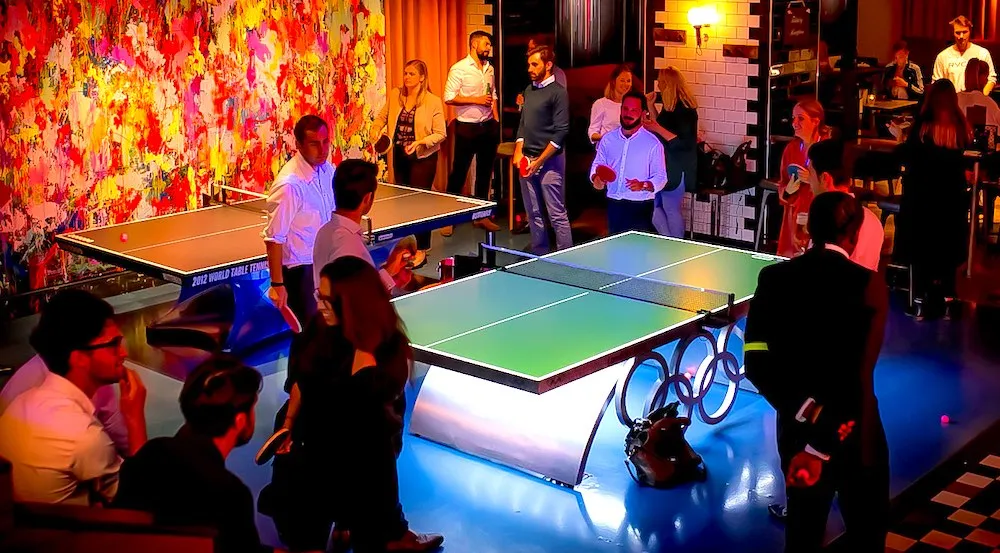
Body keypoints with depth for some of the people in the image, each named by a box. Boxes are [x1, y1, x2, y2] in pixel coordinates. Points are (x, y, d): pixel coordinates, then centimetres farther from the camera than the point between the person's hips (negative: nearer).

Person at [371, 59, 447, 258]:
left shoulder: (433, 102, -12)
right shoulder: (395, 95, 2)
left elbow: (440, 134, -12)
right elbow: (382, 116, 15)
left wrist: (420, 142, -25)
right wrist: (376, 130, -4)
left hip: (423, 158, -6)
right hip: (400, 156, 6)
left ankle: (422, 250, 8)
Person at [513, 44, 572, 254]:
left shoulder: (558, 93, -8)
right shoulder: (529, 90, 15)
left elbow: (561, 132, -12)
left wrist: (539, 161, -15)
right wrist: (518, 151, 4)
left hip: (549, 161, -7)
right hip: (527, 159, 7)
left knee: (557, 214, -5)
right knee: (533, 213, 12)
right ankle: (539, 255, 21)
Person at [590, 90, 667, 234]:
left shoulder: (652, 143, -3)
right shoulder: (608, 139, 10)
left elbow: (660, 177, -5)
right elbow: (598, 164, 18)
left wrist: (643, 185, -24)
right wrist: (596, 178, -5)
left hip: (640, 207, -4)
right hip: (614, 205, 4)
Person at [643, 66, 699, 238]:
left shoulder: (684, 108, -17)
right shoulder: (669, 105, 11)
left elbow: (684, 143, -22)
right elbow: (660, 125, 21)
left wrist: (657, 129, -27)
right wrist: (650, 106, 12)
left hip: (676, 169, -10)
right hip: (666, 165, 10)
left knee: (671, 210, -2)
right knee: (654, 207, 11)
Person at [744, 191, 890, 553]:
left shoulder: (774, 278, -6)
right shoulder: (868, 285, -16)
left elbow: (757, 363, -12)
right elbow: (860, 377, -21)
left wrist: (805, 414, -14)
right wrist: (826, 444, -19)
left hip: (797, 431, 3)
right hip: (852, 434, -3)